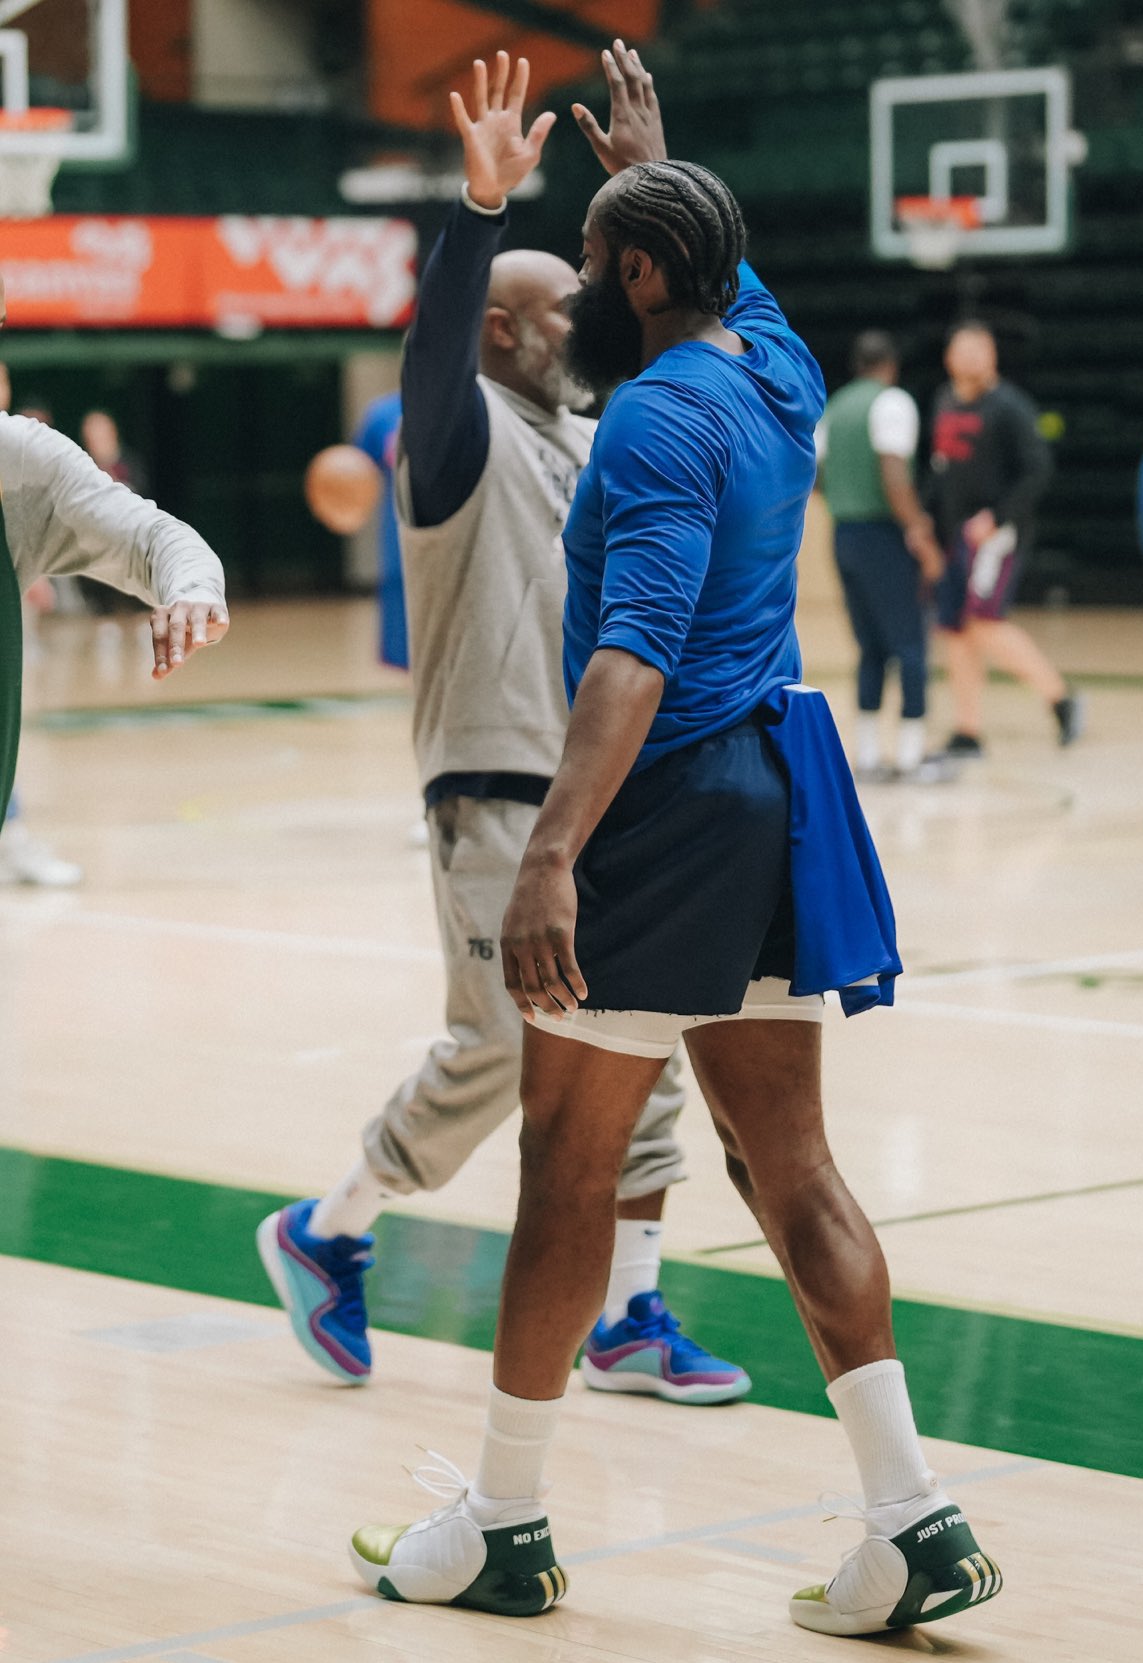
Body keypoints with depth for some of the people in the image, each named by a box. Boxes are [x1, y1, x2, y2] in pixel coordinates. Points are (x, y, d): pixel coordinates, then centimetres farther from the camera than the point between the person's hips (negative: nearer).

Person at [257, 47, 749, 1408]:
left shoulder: (594, 444, 15)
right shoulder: (462, 437, -8)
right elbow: (434, 339, -26)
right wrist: (483, 200, -40)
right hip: (501, 798, -8)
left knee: (644, 1062, 5)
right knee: (495, 1055, -9)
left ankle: (628, 1323, 12)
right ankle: (325, 1235, 13)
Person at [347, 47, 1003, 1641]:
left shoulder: (661, 419, -16)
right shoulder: (776, 366, 9)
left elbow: (633, 656, -28)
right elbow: (720, 267, 35)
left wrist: (553, 857, -35)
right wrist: (646, 157, 50)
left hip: (671, 803, -9)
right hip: (772, 795, 9)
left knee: (566, 1168, 2)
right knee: (791, 1168, 8)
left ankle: (504, 1526, 13)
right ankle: (915, 1520, 2)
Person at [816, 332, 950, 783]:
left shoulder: (835, 407, 13)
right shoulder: (893, 403, -10)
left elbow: (817, 477, 14)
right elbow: (894, 478, -20)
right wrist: (921, 537, -15)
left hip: (844, 536, 7)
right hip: (884, 535, -7)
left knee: (872, 649, 14)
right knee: (909, 647, 0)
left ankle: (867, 756, 13)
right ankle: (911, 757, 0)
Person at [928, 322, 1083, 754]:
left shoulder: (1008, 406, -9)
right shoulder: (945, 403, 13)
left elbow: (1037, 471, -13)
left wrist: (996, 517, -20)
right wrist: (929, 514, 12)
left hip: (995, 534, -7)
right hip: (953, 535, 7)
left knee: (985, 625, -18)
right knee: (956, 633, 6)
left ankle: (1061, 698, -4)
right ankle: (967, 735, 13)